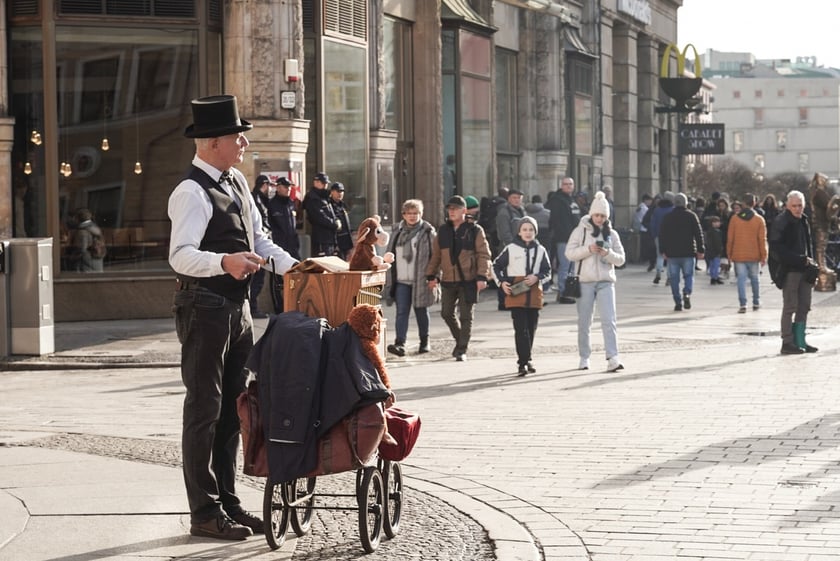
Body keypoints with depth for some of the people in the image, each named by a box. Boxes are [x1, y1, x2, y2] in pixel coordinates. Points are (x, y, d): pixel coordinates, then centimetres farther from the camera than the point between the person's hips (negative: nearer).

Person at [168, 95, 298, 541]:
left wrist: (292, 265, 8)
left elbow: (258, 238, 22)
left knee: (232, 408, 15)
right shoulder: (192, 193, -16)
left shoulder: (236, 182, 13)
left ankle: (227, 501, 25)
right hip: (205, 308, -9)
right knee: (204, 410, -4)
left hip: (237, 307, 9)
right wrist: (224, 262, -44)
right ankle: (204, 513, 1)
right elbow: (180, 255, -27)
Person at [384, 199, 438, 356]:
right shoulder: (398, 231, 11)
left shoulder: (428, 232, -3)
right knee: (401, 312, -7)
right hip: (401, 280, 3)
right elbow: (391, 255, 15)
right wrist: (389, 280, 11)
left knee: (421, 311, 9)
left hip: (420, 280, -3)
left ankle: (424, 342, 24)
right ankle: (400, 344, -14)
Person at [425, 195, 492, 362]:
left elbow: (484, 254, -6)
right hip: (448, 280, 4)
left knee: (466, 316, -2)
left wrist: (482, 276, -15)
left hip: (468, 280, -4)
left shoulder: (475, 231, -2)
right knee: (447, 313, 8)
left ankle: (462, 350, 4)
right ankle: (460, 340, 30)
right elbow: (435, 255, 14)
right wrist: (431, 275, 9)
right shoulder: (443, 231, 10)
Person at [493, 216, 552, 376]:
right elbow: (496, 266, 10)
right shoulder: (511, 249, 2)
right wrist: (502, 282, -3)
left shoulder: (540, 250, 8)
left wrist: (537, 277, -9)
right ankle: (523, 362, -12)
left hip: (534, 295, 3)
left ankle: (525, 360, 21)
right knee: (521, 329, -10)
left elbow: (547, 272, 11)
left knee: (531, 329, 8)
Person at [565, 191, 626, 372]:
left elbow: (620, 259, 7)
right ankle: (584, 357, 17)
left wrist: (608, 253, -12)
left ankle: (613, 358, -17)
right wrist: (589, 249, -17)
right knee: (584, 322, 6)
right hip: (585, 281, -1)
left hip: (606, 281, 1)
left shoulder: (611, 234, 9)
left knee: (609, 320, -11)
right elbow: (570, 253, -5)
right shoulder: (581, 231, 2)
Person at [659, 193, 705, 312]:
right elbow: (698, 233, -1)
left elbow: (662, 235, 6)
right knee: (689, 275, 9)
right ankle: (687, 293, -19)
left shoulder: (667, 217, 4)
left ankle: (678, 302, 1)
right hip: (688, 253, -1)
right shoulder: (691, 216, 0)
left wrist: (663, 251, 12)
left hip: (672, 253, 1)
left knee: (674, 278, 5)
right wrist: (701, 249, 3)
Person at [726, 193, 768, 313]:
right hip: (754, 256, 0)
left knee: (741, 279, -1)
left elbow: (730, 238, 2)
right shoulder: (759, 220, -3)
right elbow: (762, 240, -3)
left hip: (739, 256, 0)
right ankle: (756, 302, 23)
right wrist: (764, 256, 3)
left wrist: (729, 254, 12)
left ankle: (742, 304, -10)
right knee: (754, 279, 14)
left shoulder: (734, 219, -2)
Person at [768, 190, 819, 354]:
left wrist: (810, 261, 8)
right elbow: (777, 249, -18)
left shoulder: (803, 221, 14)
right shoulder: (781, 222, -12)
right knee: (790, 307, -6)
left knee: (804, 307, 11)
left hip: (803, 269, 8)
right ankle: (787, 343, -2)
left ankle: (800, 341, 18)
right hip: (788, 270, -8)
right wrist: (802, 260, -19)